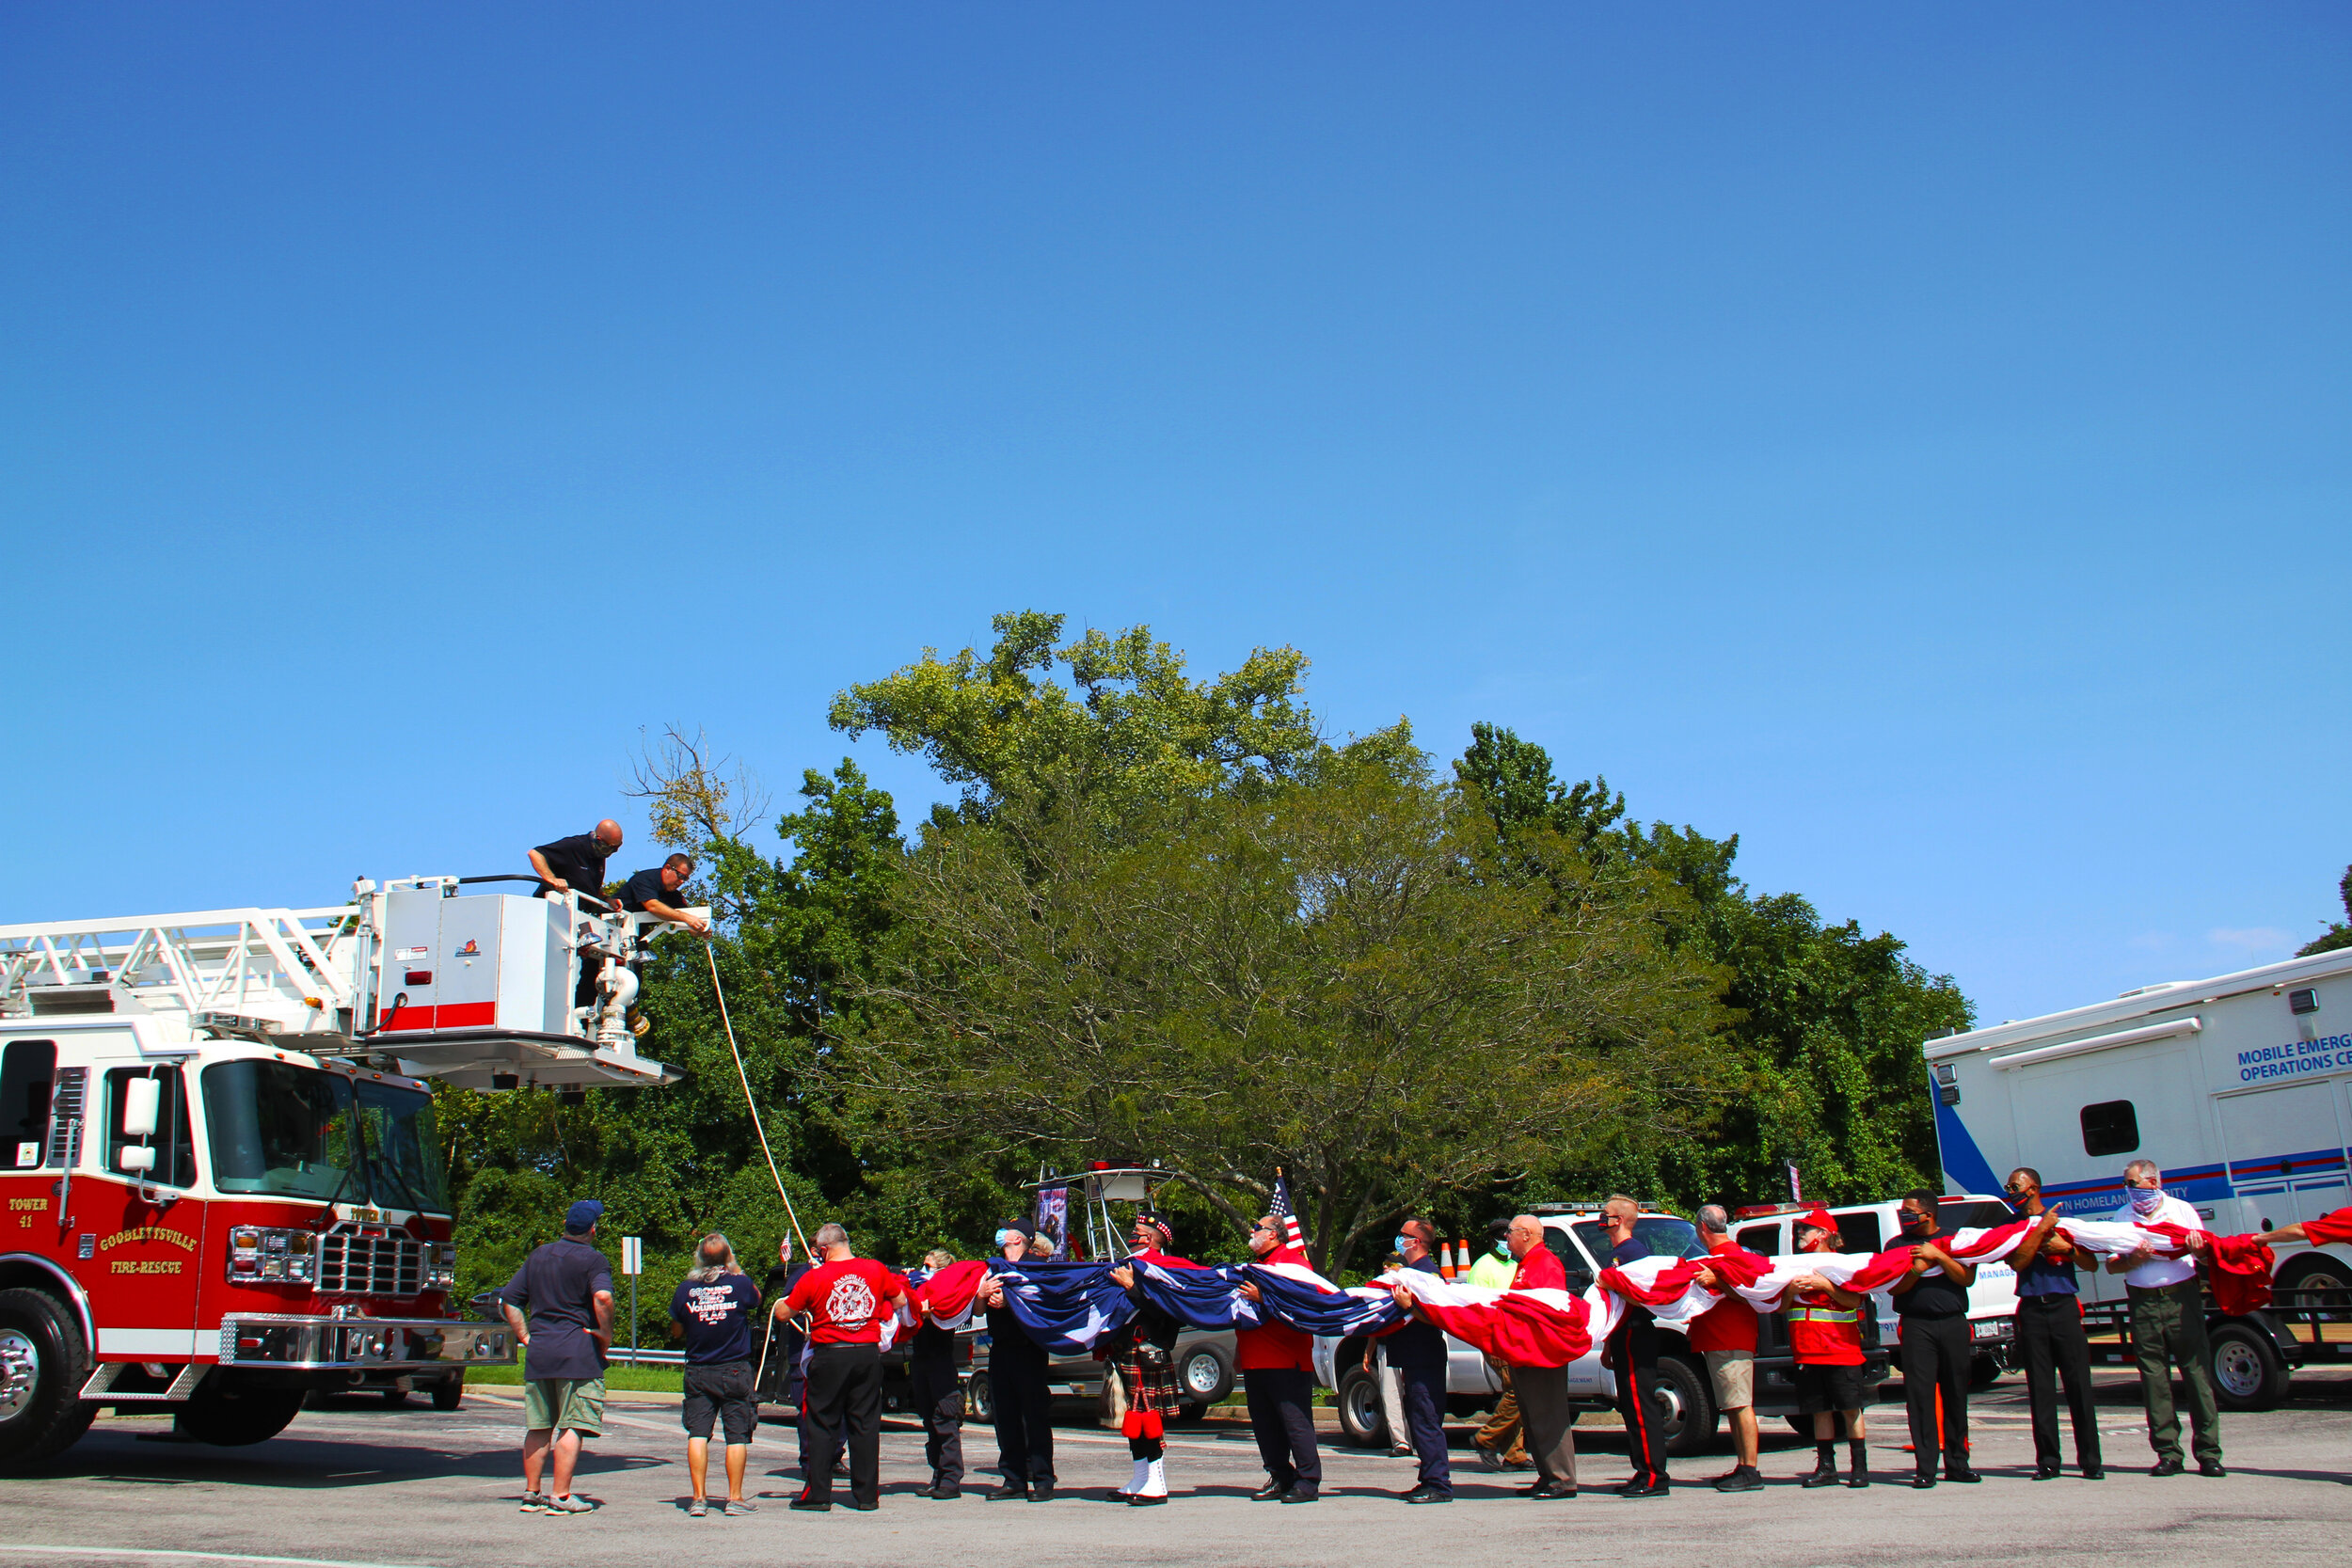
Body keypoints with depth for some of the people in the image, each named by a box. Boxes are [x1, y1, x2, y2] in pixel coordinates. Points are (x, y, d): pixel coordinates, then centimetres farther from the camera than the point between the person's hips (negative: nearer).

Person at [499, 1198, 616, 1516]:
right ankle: (560, 1496, -5)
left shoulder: (538, 1255, 15)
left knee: (538, 1427, 13)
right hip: (577, 1353, -6)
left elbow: (509, 1299, 15)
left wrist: (525, 1336, 13)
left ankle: (531, 1493, 18)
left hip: (538, 1351, 6)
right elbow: (602, 1297, -24)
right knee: (571, 1426, -2)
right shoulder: (592, 1259, -6)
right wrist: (606, 1336, -12)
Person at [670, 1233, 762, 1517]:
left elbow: (676, 1329, 8)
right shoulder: (740, 1283, -9)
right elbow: (756, 1299, 14)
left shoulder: (686, 1289, -4)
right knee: (737, 1435, 5)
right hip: (735, 1371, -2)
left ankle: (699, 1497, 2)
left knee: (698, 1434, 5)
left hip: (698, 1373, 2)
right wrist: (736, 1270, 18)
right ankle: (735, 1498, 6)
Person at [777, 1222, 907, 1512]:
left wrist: (779, 1303, 25)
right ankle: (866, 1496, 11)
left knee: (823, 1426, 7)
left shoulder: (814, 1278, -7)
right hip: (868, 1353, 3)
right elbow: (901, 1301, 13)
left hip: (829, 1356, -3)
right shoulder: (876, 1270, 1)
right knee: (865, 1425, 8)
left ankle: (817, 1494, 8)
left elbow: (783, 1313, 2)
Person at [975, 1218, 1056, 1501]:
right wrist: (984, 1293, -9)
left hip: (1028, 1350, -6)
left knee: (1035, 1415, -5)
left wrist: (1008, 1300, -17)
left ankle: (1042, 1480, -3)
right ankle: (1013, 1479, 11)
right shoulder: (993, 1268, 18)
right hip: (1000, 1350, 6)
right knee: (1006, 1417, 6)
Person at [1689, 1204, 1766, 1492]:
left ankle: (1750, 1472, -12)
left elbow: (1747, 1295, -19)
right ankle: (1742, 1468, 14)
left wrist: (1716, 1282, -24)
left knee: (1741, 1405, -11)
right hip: (1717, 1343, 11)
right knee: (1734, 1407, 11)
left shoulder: (1731, 1255, -12)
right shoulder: (1717, 1256, 20)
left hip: (1731, 1345, -11)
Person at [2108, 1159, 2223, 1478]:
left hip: (2182, 1298, -1)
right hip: (2143, 1304, 1)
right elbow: (2111, 1265, 9)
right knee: (2154, 1378, 0)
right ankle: (2168, 1453, 6)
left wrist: (2199, 1246, -12)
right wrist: (2134, 1260, -12)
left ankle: (2208, 1452, 0)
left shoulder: (2182, 1210, 10)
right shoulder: (2122, 1216, 12)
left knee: (2197, 1371, -5)